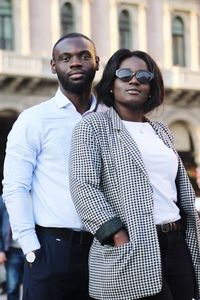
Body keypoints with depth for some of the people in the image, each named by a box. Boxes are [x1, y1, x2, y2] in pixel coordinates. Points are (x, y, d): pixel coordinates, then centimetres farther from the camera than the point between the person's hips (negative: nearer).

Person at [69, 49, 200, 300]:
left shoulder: (161, 131, 19)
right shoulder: (93, 126, 1)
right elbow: (83, 186, -11)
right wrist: (121, 238, -19)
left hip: (178, 246, 6)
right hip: (131, 253, -6)